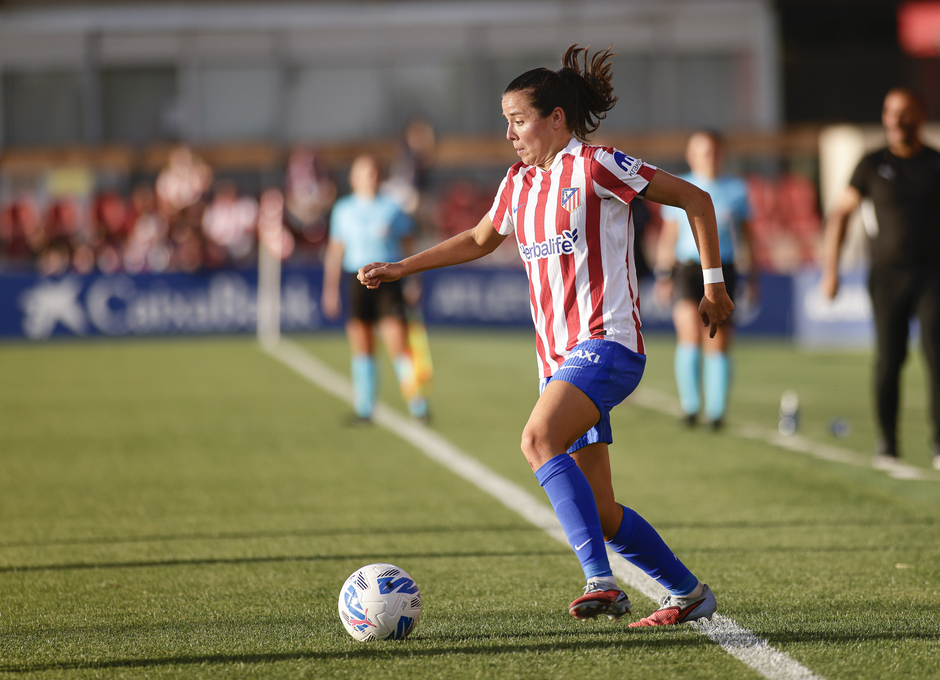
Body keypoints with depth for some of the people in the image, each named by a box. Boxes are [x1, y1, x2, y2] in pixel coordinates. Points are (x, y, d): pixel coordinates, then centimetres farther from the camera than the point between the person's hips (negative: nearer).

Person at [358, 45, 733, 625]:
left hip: (606, 342, -8)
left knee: (539, 439, -32)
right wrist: (401, 268, 29)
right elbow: (480, 240, 34)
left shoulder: (596, 166, -7)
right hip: (559, 357, 8)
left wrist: (714, 283, -2)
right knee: (599, 512, 3)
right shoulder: (519, 183, 15)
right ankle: (690, 593, 19)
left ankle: (602, 582, -37)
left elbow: (696, 201, -2)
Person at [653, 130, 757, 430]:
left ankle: (716, 411, 8)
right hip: (687, 268, -1)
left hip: (722, 271, 1)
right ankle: (689, 404, -9)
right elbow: (668, 236, 12)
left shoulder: (736, 189, 10)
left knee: (718, 344, -2)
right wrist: (663, 275, 8)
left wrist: (753, 274, 11)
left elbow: (746, 234, 15)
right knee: (689, 334, -19)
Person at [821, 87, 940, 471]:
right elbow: (840, 214, 8)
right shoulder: (873, 165, 5)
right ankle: (887, 443, 10)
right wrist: (830, 271, 0)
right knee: (889, 360, -2)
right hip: (886, 276, 0)